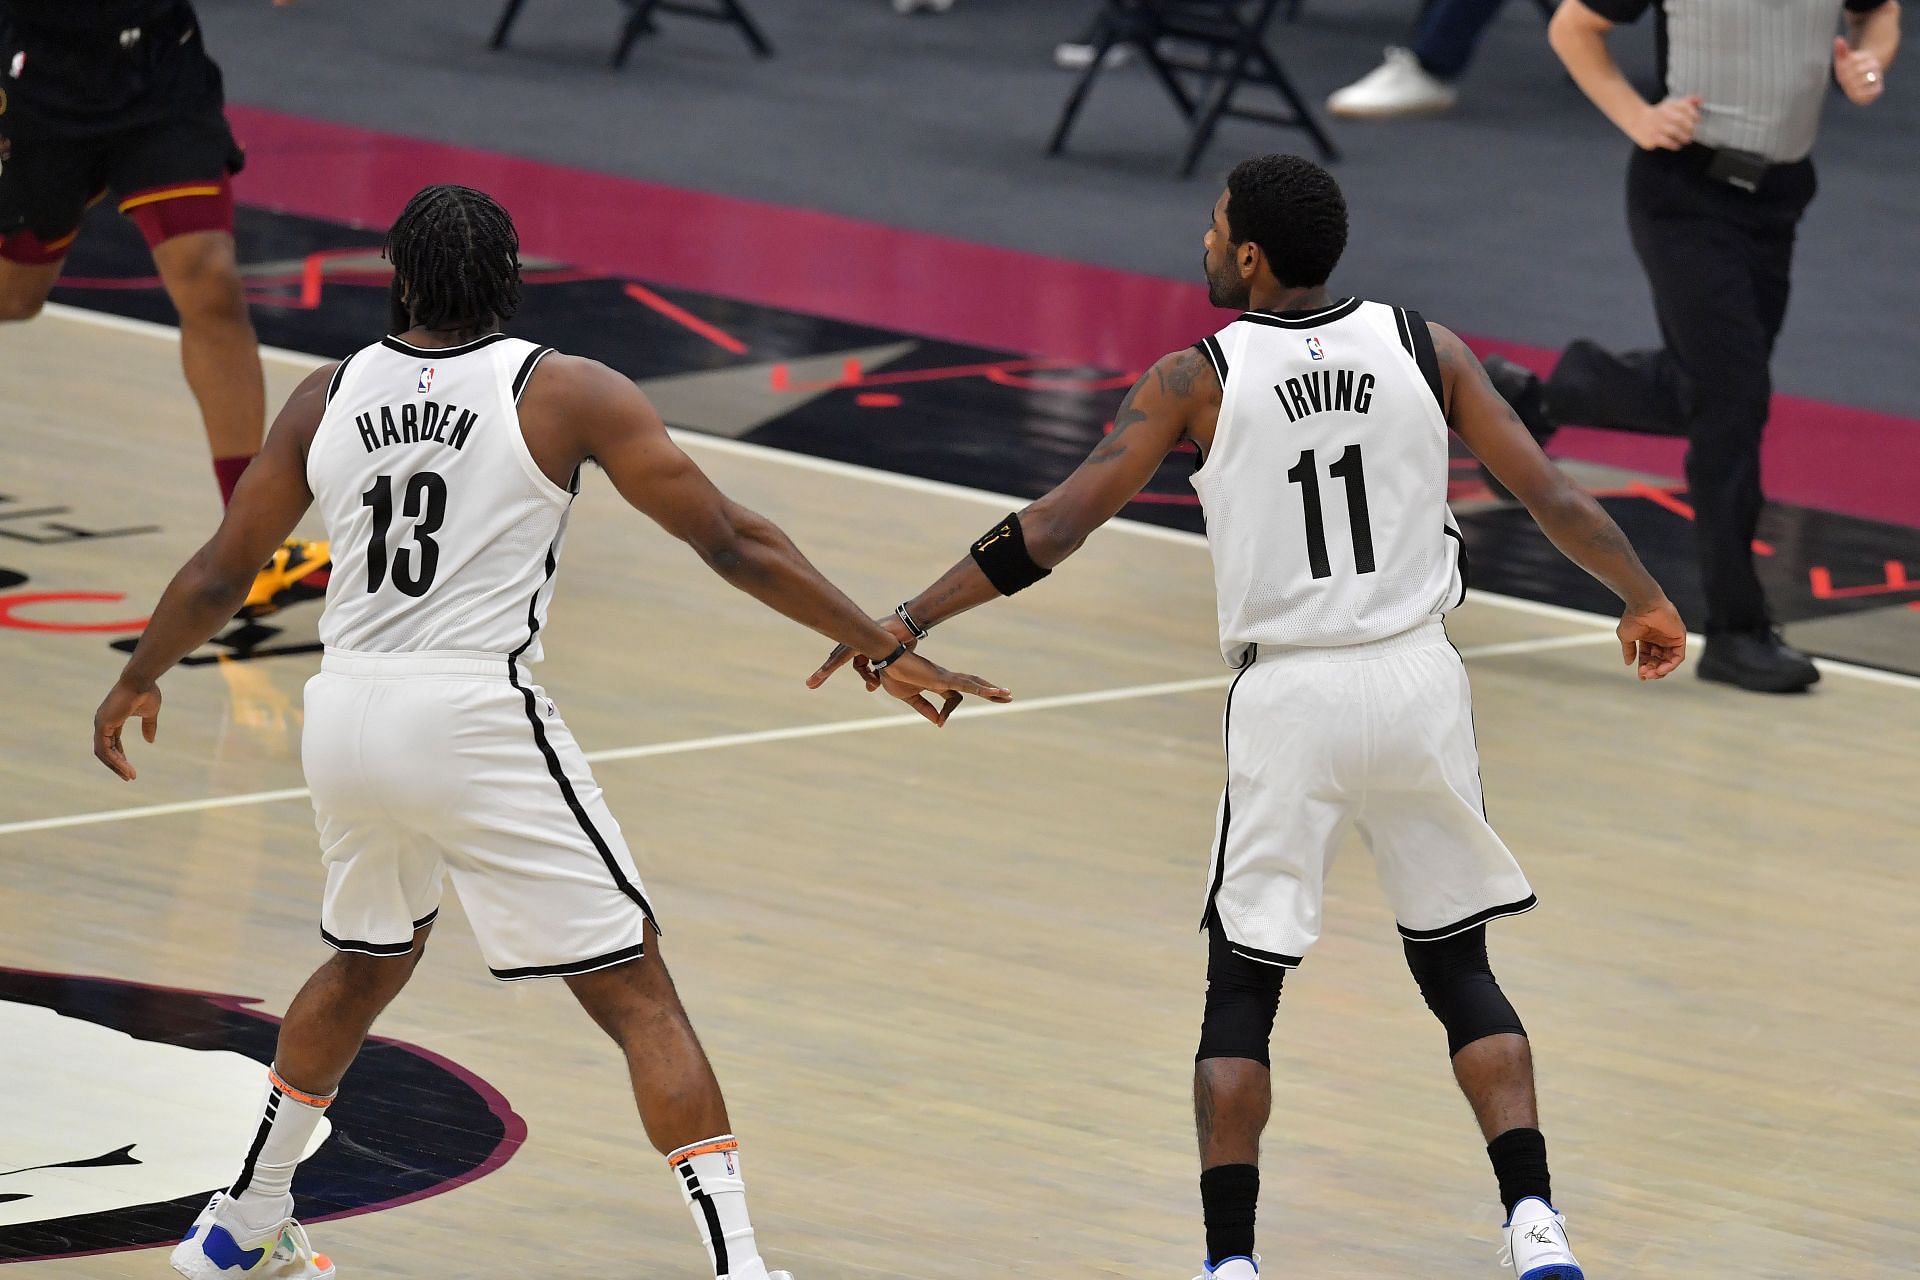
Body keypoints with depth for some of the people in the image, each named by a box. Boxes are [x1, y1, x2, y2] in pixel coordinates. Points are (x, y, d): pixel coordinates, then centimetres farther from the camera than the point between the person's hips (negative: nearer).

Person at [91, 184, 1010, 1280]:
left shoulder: (329, 398, 9)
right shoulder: (567, 393, -2)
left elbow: (220, 576, 16)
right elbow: (730, 541, -3)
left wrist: (138, 683, 34)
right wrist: (887, 653, 3)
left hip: (346, 716, 5)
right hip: (476, 719, -5)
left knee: (371, 960, 31)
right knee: (639, 994, -1)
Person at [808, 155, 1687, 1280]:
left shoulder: (1198, 377, -5)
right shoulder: (1423, 347, 1)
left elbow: (1056, 528, -8)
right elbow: (1550, 496, 1)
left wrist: (910, 622, -1)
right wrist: (1645, 599, 17)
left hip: (1288, 698, -2)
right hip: (1419, 680, 2)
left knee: (1242, 988, 9)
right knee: (1458, 967, 15)